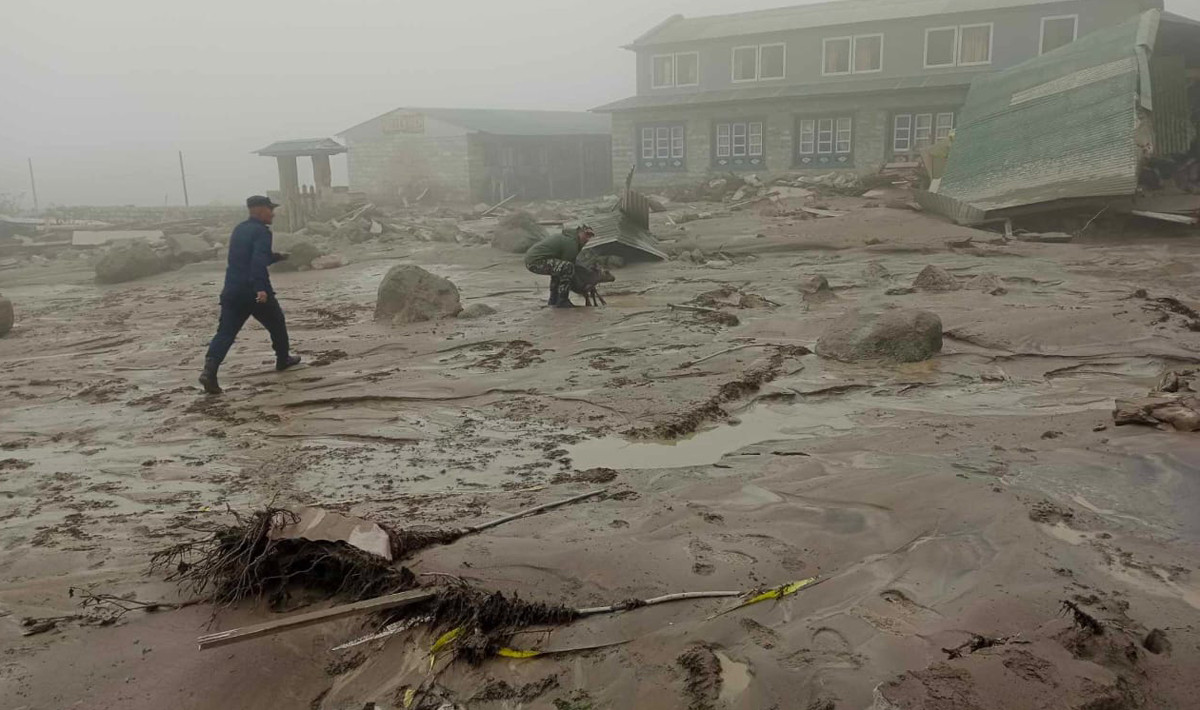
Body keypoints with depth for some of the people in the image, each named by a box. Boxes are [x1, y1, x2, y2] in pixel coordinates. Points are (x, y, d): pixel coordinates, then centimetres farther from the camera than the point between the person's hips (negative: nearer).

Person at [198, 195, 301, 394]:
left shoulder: (239, 229, 18)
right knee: (277, 324, 18)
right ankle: (283, 359, 34)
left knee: (225, 332, -1)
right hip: (255, 292, -6)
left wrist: (277, 257, 39)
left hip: (232, 291, 7)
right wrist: (261, 288, -33)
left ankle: (209, 370, -18)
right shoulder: (262, 231, -9)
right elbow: (259, 262, -24)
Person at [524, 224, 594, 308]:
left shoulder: (564, 237, 21)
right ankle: (562, 301, -13)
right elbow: (567, 266, -6)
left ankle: (553, 300, 30)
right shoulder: (572, 244, -11)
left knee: (558, 269, 32)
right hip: (536, 261, -11)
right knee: (567, 267, -22)